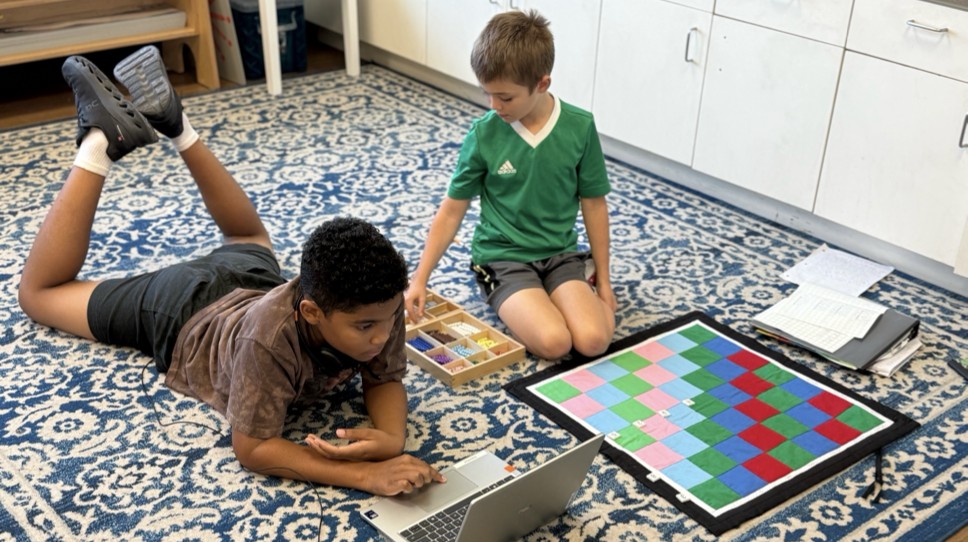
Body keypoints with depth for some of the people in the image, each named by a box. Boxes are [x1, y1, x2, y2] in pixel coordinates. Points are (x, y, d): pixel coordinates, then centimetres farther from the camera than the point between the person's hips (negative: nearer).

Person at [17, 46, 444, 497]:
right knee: (38, 291, 19)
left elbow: (385, 380, -19)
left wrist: (393, 438, -42)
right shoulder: (270, 336, -47)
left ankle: (173, 123, 31)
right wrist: (363, 473, -53)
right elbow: (252, 449, -40)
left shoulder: (377, 305, -33)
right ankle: (103, 142, 15)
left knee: (246, 233, 40)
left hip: (251, 282, 4)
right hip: (180, 315, -4)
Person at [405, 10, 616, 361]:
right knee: (553, 343, -25)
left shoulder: (580, 127, -9)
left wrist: (603, 280, 5)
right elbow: (451, 212, -3)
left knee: (594, 340, -22)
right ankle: (516, 305, 6)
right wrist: (419, 280, -8)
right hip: (502, 256, -2)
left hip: (560, 254, 2)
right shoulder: (483, 134, -11)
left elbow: (594, 204, 1)